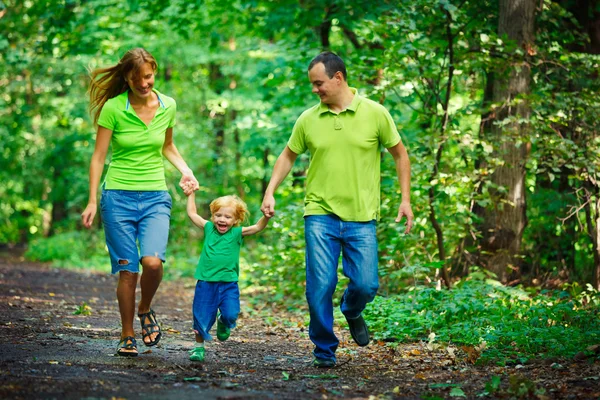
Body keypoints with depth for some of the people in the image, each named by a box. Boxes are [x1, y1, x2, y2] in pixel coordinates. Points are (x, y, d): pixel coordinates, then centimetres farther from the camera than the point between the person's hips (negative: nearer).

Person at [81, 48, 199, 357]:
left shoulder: (168, 106, 4)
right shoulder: (113, 108, -7)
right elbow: (98, 156, -2)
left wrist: (185, 170, 4)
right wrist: (92, 201, -5)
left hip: (155, 197, 2)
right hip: (118, 196, -2)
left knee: (153, 261, -19)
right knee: (127, 270, -3)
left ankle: (145, 310, 11)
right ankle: (127, 336, 14)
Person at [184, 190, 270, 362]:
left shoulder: (237, 233, 0)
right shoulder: (209, 228, 6)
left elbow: (257, 227, -11)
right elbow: (192, 214, 16)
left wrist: (266, 217, -27)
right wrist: (191, 195, 19)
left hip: (228, 284, -1)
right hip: (206, 282, 1)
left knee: (231, 314, -15)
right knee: (202, 317, 5)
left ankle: (223, 323, 21)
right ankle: (199, 347, 24)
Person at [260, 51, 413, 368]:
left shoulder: (375, 113, -1)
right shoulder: (308, 119, 3)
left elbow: (399, 154, 8)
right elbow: (288, 156, 16)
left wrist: (405, 199, 2)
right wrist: (270, 193, 6)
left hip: (361, 218, 0)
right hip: (320, 215, 1)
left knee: (366, 285, -3)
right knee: (320, 285, -5)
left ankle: (352, 312, 33)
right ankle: (324, 350, 12)